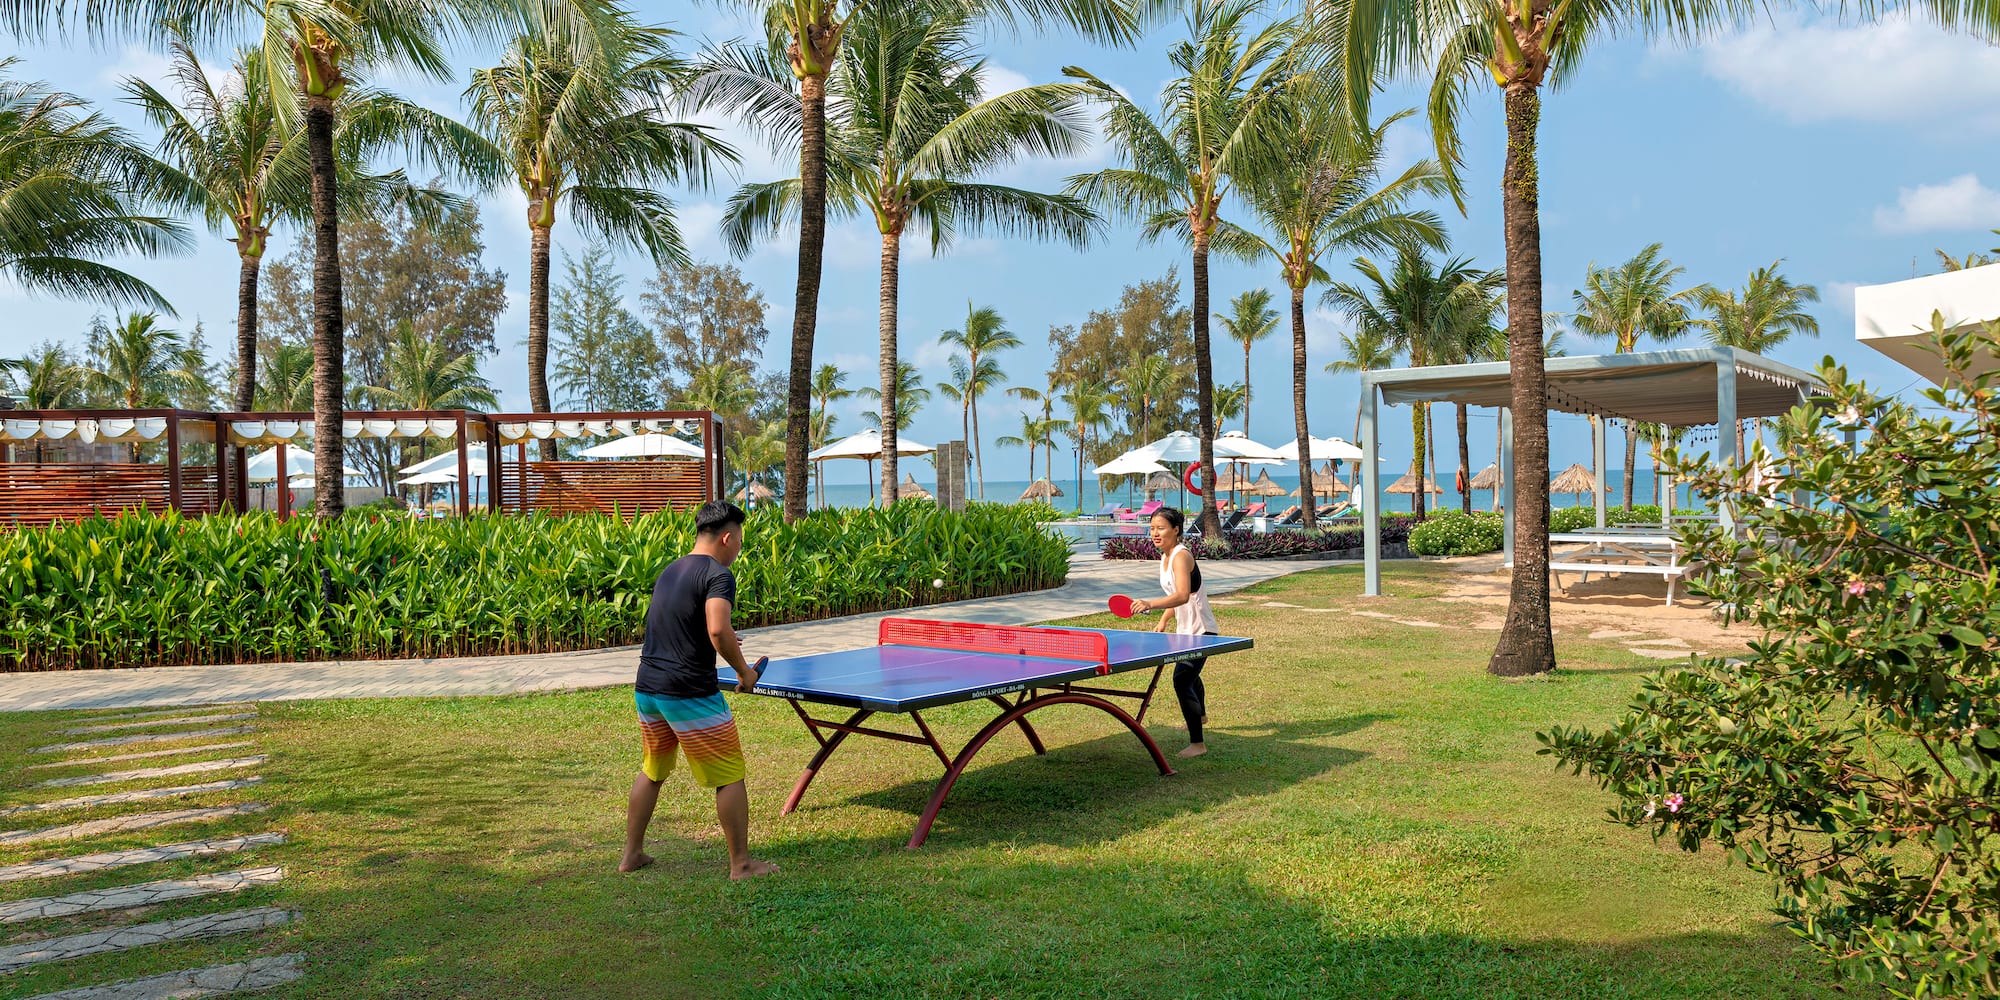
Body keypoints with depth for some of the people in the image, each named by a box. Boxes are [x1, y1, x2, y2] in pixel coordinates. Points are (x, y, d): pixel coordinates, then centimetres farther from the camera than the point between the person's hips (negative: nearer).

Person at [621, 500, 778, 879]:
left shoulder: (669, 572, 14)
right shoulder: (717, 574, -12)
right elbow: (718, 629, -27)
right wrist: (743, 670, -12)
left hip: (647, 688, 8)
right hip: (690, 695, -8)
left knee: (651, 772, 23)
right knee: (729, 776, 3)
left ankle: (631, 854, 31)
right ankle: (741, 863, 10)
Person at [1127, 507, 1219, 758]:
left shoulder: (1181, 556, -24)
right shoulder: (1165, 557, 6)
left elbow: (1182, 595, -39)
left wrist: (1151, 604, -52)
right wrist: (1163, 621, 12)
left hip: (1200, 630, -10)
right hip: (1185, 629, 10)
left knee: (1182, 680, -19)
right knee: (1189, 673, 30)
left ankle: (1197, 744, -15)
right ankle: (1200, 715, 59)